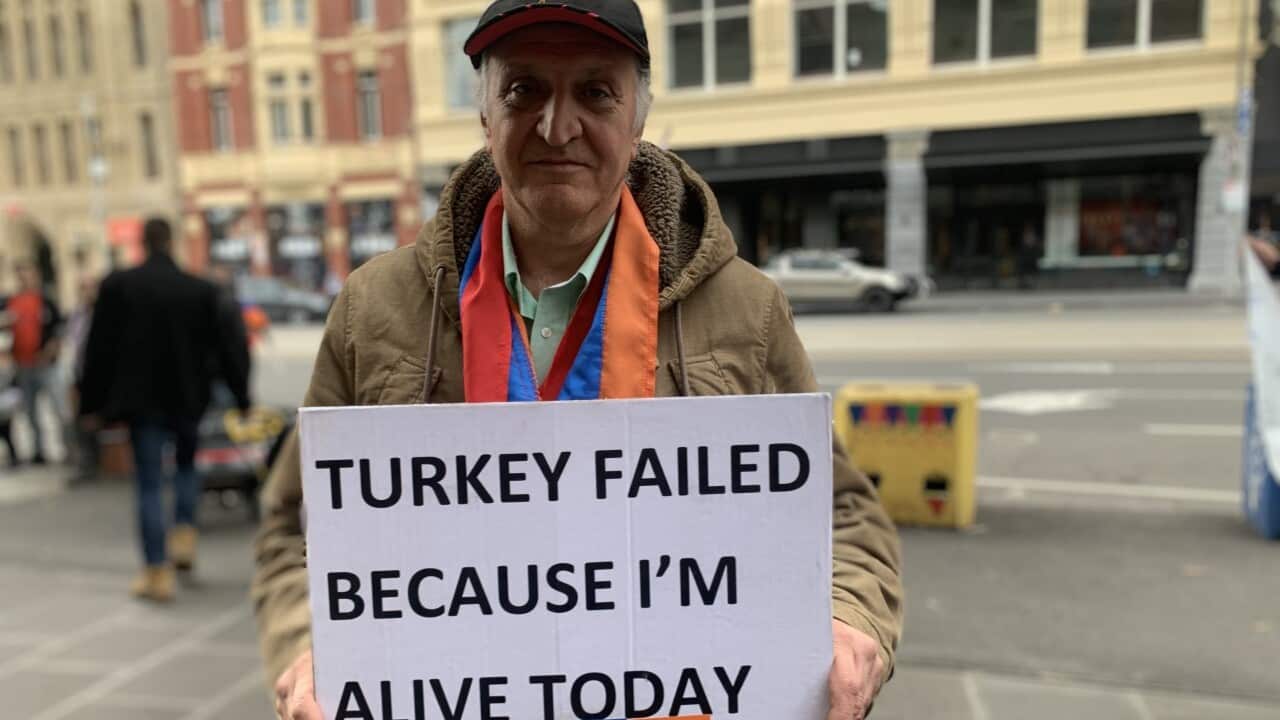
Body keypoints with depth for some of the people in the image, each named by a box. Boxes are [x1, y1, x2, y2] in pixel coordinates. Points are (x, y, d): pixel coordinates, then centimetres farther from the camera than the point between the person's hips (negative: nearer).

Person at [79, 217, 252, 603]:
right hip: (186, 398, 2)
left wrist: (93, 402, 5)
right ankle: (185, 536, 16)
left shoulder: (118, 285, -6)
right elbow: (225, 347, 0)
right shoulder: (202, 290, -4)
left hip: (142, 399, -1)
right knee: (186, 462, 27)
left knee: (149, 484, 3)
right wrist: (242, 398, 7)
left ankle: (158, 574, 2)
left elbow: (100, 348, -3)